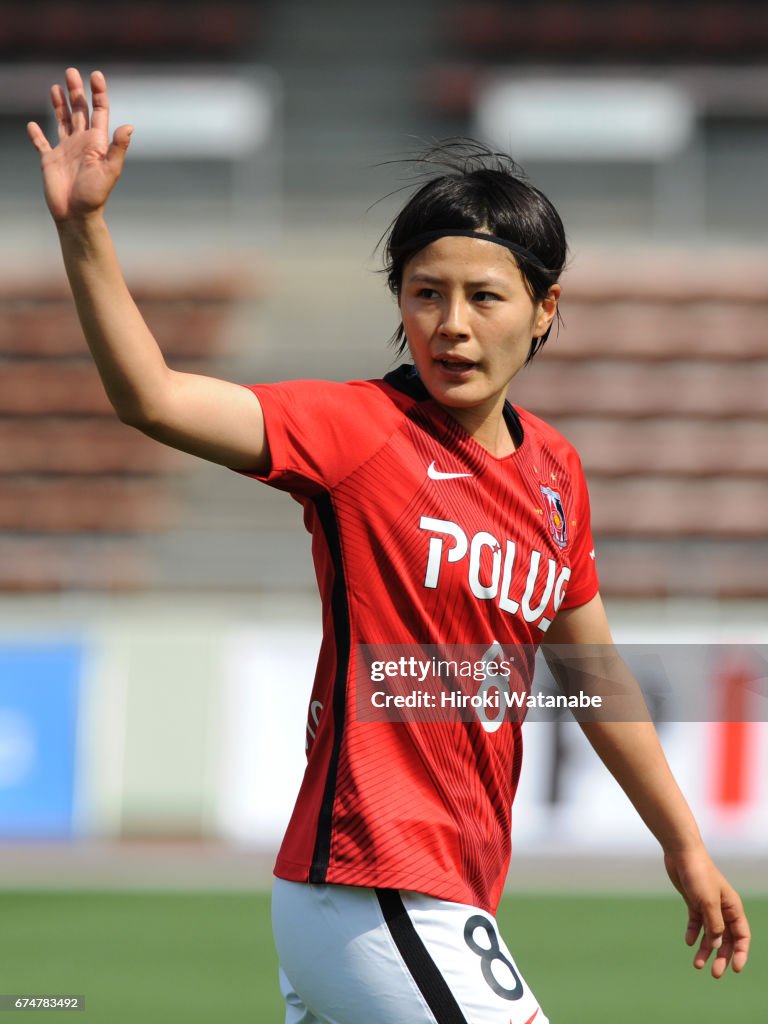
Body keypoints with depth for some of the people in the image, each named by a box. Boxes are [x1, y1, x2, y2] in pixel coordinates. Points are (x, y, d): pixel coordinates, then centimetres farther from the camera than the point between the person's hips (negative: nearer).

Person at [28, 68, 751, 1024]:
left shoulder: (555, 469, 10)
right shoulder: (358, 429, -9)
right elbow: (152, 397, -22)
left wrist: (682, 845, 29)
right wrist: (83, 228, -34)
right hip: (377, 900, -7)